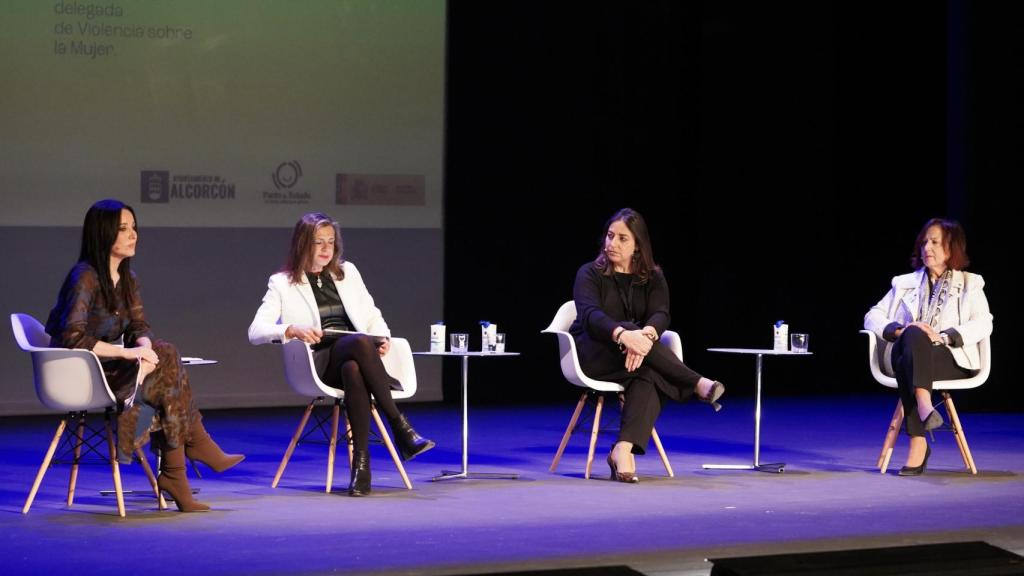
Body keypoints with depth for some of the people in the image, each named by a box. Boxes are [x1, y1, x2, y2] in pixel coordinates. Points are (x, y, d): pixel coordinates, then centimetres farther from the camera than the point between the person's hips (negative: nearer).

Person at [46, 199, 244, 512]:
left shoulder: (127, 278, 10)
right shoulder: (85, 277, -16)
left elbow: (138, 328, 5)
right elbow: (72, 338, -25)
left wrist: (145, 350, -19)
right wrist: (128, 352, -26)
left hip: (108, 368, 7)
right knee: (167, 359, -22)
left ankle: (174, 476, -22)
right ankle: (198, 445, -10)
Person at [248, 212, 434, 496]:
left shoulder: (348, 272, 23)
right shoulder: (282, 283, 12)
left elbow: (372, 315, 25)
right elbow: (255, 332, 3)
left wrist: (382, 337, 1)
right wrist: (291, 329, -16)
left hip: (354, 357, 3)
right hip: (318, 362, -3)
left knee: (353, 369, -39)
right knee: (361, 342, -38)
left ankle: (361, 462, -40)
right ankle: (401, 428, -35)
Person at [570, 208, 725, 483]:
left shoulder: (653, 278, 9)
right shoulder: (590, 274, 0)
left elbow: (660, 315, -10)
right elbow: (590, 315, -19)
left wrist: (646, 335, -37)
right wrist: (623, 335, -41)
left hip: (631, 361, 2)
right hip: (592, 355, -2)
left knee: (650, 375, -36)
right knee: (629, 332, -35)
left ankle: (623, 450, -49)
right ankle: (698, 385, -35)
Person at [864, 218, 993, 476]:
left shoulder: (970, 284, 19)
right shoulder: (904, 283, 26)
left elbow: (983, 324, 3)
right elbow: (873, 316, 14)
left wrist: (944, 336, -15)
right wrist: (899, 330, -9)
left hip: (952, 360, -2)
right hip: (905, 354, 2)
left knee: (915, 336, -38)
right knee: (912, 335, -36)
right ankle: (925, 408, -51)